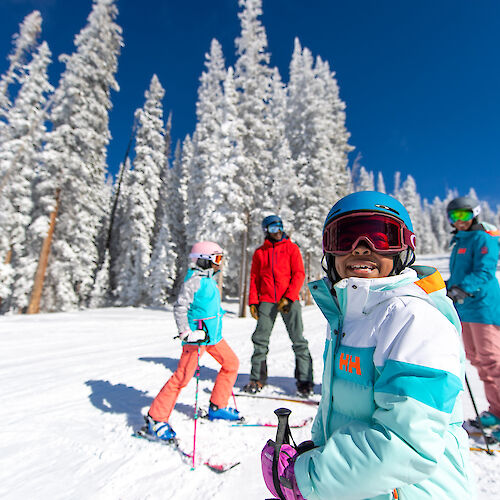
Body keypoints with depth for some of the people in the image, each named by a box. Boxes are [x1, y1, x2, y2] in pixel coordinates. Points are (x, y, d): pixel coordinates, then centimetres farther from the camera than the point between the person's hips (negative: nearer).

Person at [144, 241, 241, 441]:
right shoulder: (195, 280, -15)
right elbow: (180, 308, -18)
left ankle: (217, 408, 27)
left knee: (231, 364, 13)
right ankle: (156, 419, 13)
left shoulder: (210, 279, 12)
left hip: (213, 334, 10)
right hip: (198, 336, -9)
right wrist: (186, 333, -25)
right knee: (182, 377, -5)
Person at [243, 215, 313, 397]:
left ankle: (305, 381, 12)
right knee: (260, 340, 3)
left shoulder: (291, 248, 6)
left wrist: (288, 297, -11)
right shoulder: (259, 252, 12)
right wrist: (253, 302, 4)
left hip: (289, 300, -2)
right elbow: (254, 279, 13)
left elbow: (299, 274, -1)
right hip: (267, 301, 2)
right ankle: (257, 379, 18)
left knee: (298, 341, -1)